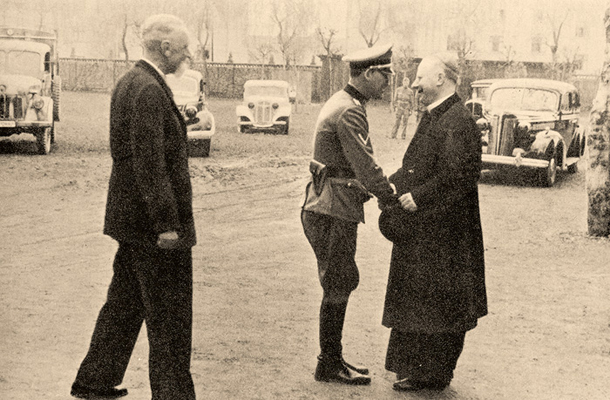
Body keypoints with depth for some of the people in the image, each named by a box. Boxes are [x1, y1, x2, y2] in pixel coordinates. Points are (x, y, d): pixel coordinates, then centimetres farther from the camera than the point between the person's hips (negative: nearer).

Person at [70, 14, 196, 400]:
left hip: (132, 220, 10)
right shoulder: (149, 91, -19)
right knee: (170, 315, 0)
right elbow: (149, 163, -24)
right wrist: (167, 224, -23)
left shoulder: (129, 83, 13)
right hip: (153, 222, -10)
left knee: (125, 304, 20)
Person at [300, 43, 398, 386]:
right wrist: (394, 200, -14)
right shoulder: (349, 112, -18)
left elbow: (360, 162, 19)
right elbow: (365, 165, -22)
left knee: (343, 283, 15)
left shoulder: (344, 104, 15)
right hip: (333, 210, -10)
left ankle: (333, 359, 25)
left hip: (333, 207, 10)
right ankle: (329, 366, 8)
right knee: (337, 287, -2)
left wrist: (386, 189, 11)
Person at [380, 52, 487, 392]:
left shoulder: (457, 121, -18)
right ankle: (415, 368, 28)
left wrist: (420, 197, -22)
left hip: (442, 233, -10)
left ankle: (432, 375, 12)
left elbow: (459, 174, -27)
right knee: (416, 297, 16)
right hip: (423, 228, 10)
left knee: (435, 302, 0)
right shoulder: (435, 118, 13)